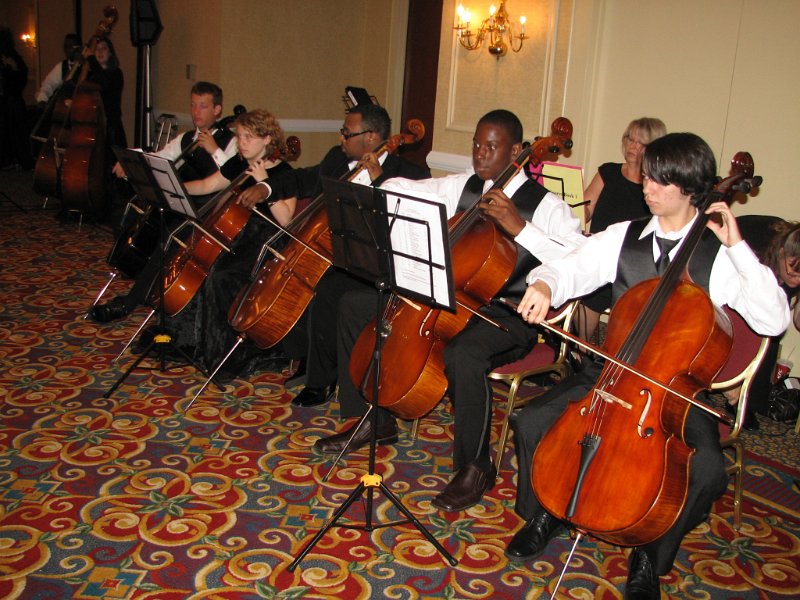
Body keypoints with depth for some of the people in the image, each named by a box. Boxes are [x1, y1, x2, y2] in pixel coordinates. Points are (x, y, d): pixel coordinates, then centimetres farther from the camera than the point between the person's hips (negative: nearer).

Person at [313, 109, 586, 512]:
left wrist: (519, 227, -32)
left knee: (463, 354, -40)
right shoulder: (460, 186, 6)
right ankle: (372, 420, 15)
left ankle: (475, 467, -14)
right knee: (355, 305, 3)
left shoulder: (546, 206, -12)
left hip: (506, 316, -7)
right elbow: (401, 189, 14)